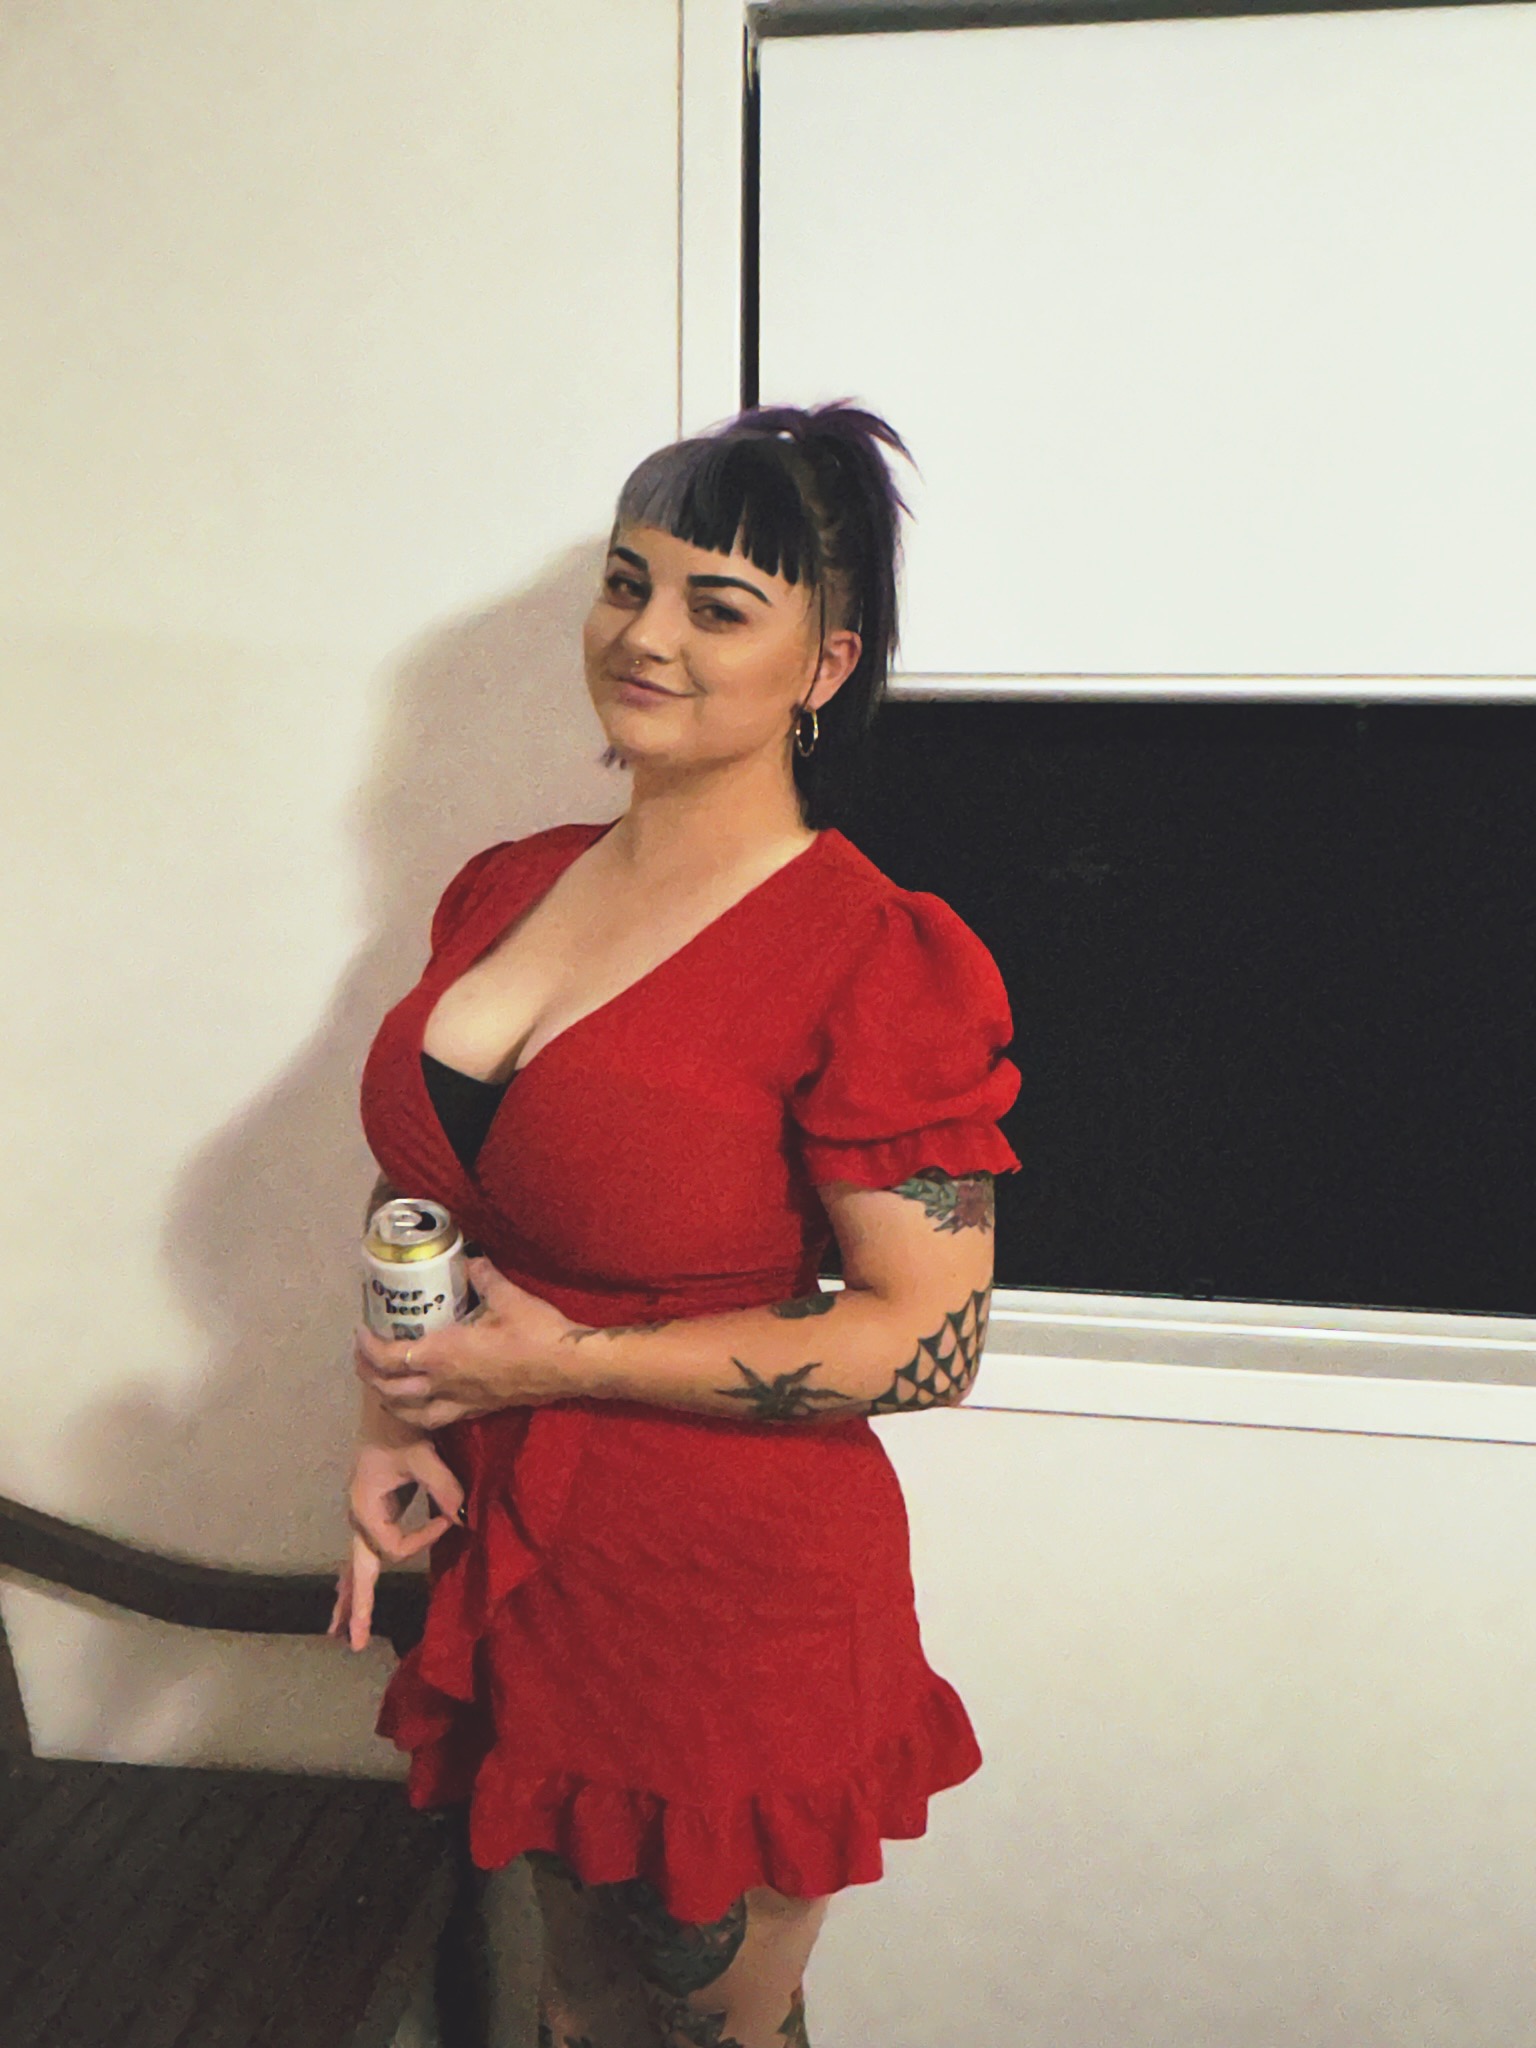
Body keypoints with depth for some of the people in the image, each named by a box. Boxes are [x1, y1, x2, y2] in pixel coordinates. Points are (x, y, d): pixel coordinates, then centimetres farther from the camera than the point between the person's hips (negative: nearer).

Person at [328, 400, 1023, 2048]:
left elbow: (929, 1340, -19)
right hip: (510, 1562, 6)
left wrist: (569, 1361, -20)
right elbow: (418, 1180, 13)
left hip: (734, 1600, -6)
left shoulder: (875, 957, -19)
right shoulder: (503, 888, 1)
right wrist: (390, 1415, -2)